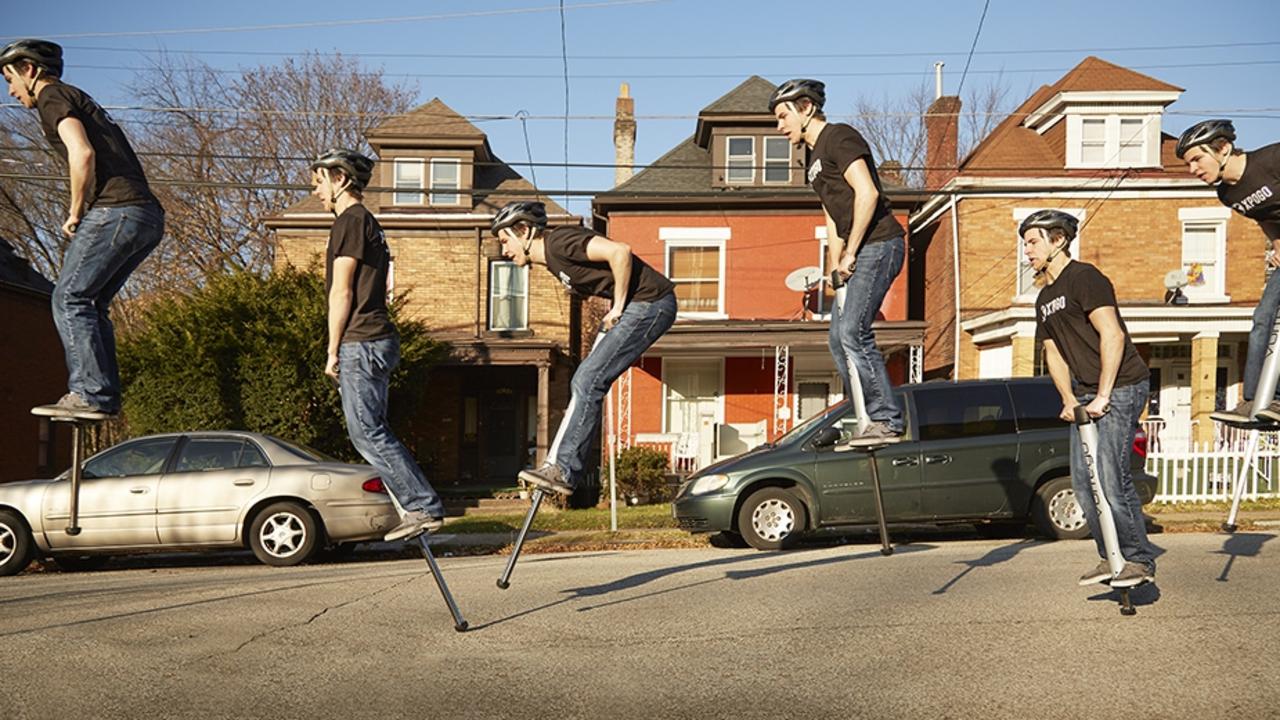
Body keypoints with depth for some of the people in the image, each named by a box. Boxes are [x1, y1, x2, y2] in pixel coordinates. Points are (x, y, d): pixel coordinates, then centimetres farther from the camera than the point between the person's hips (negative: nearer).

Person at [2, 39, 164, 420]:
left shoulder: (52, 96, 2)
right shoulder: (82, 101, 31)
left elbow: (83, 154, -15)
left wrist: (75, 214, -5)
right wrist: (82, 212, 17)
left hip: (116, 211, -9)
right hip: (149, 216, 9)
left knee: (69, 299, -5)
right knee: (92, 302, 14)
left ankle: (89, 394, -10)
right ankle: (105, 395, 10)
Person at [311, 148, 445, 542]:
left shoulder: (350, 220, -7)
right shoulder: (368, 222, 23)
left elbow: (342, 292, -13)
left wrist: (333, 350, -9)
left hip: (359, 343, -10)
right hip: (377, 340, 10)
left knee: (367, 433, -9)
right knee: (372, 432, 11)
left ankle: (423, 507, -9)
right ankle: (421, 506, 10)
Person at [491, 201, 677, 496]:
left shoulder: (559, 242, -16)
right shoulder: (550, 258, 14)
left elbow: (620, 252, -26)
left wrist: (618, 307, -18)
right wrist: (616, 309, 10)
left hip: (650, 302, -10)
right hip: (635, 306, 10)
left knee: (588, 382, -14)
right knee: (584, 383, 8)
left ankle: (563, 470, -10)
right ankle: (560, 464, 12)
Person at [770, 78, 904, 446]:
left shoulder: (839, 137, -6)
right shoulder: (816, 158, 23)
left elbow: (867, 193, -19)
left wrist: (849, 253, -17)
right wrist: (835, 271, 15)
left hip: (878, 244, -10)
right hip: (860, 252, 10)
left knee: (852, 331, -17)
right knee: (838, 339, 7)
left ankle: (887, 421, -12)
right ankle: (868, 421, 11)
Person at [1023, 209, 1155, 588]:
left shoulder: (1084, 277, -9)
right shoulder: (1044, 298, 18)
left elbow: (1113, 335, -18)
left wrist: (1102, 396, -20)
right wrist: (1069, 400, 5)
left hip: (1120, 387, -9)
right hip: (1085, 395, 9)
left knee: (1111, 478, -13)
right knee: (1082, 481, 5)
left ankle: (1140, 559, -1)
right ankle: (1111, 557, 16)